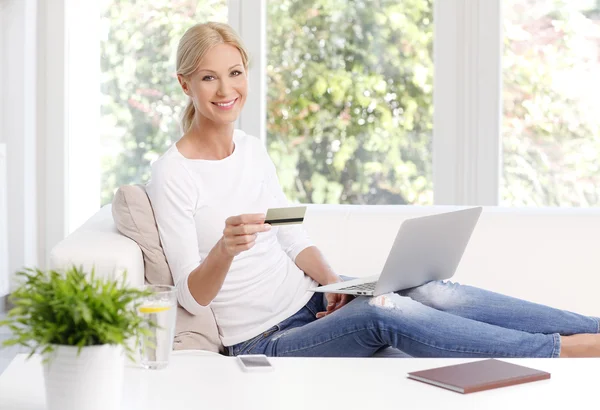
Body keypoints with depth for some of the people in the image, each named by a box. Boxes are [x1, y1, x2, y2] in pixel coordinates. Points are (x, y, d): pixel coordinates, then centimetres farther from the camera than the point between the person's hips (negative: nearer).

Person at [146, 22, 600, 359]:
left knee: (430, 292, -18)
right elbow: (192, 298, -15)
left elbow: (294, 239, 12)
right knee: (384, 312, -30)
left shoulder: (252, 149, 8)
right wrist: (224, 249, -35)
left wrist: (331, 279, -9)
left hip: (309, 299, 6)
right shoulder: (172, 174, -12)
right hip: (264, 342, -6)